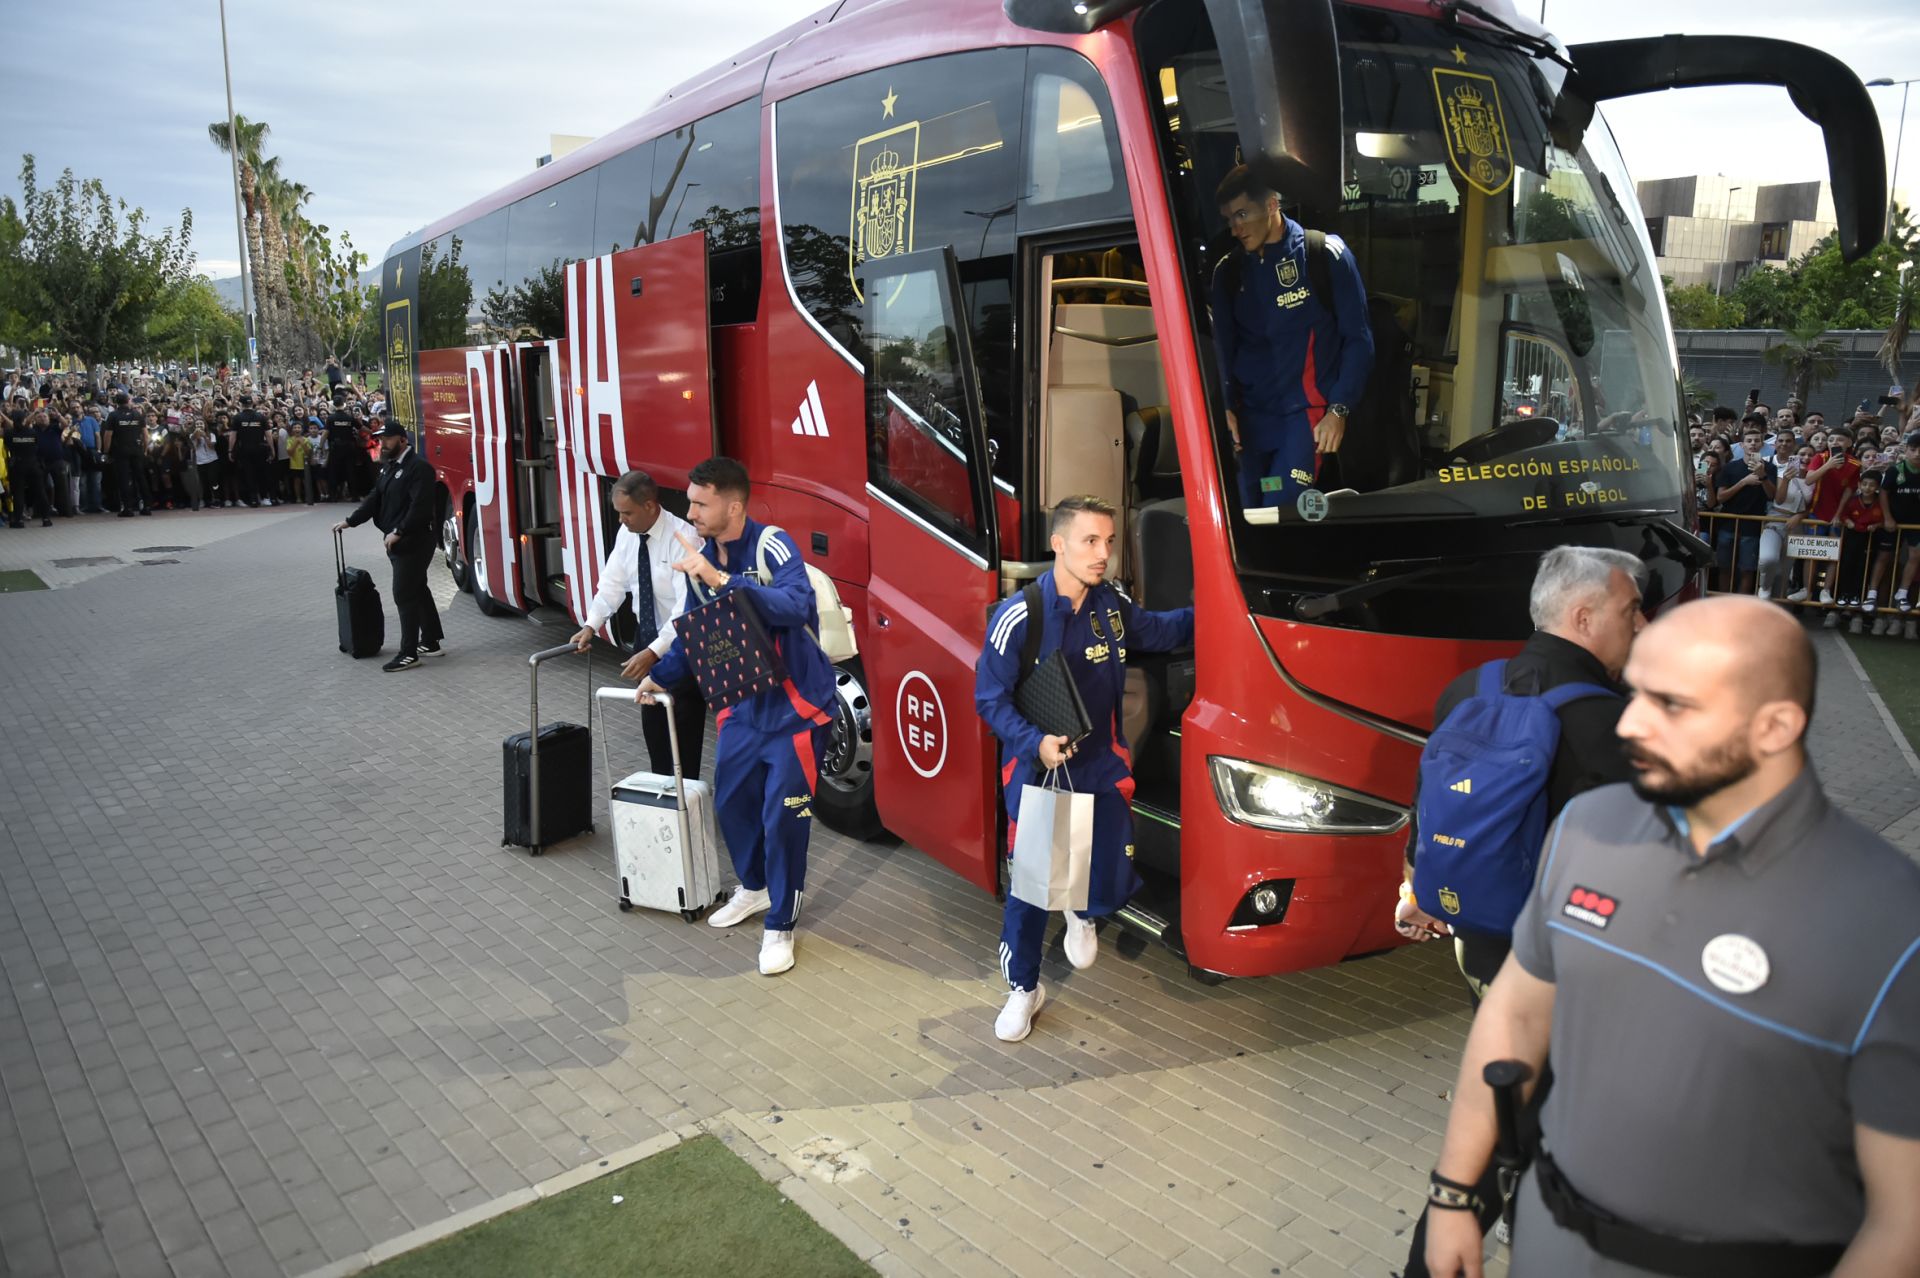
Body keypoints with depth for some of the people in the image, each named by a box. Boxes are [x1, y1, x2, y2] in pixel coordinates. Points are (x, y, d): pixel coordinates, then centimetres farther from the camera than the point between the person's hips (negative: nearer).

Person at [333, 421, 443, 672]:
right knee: (417, 591, 14)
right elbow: (375, 499, 17)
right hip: (397, 542, 10)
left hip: (413, 542, -10)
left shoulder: (418, 467, -15)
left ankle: (409, 653, -4)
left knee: (405, 595, -8)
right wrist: (350, 521, 10)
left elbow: (420, 506, -23)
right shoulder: (389, 467, 15)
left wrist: (399, 532, -25)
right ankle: (431, 643, 23)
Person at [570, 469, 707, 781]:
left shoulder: (683, 538, -25)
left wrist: (654, 652, -36)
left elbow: (688, 606, -30)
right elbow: (612, 583, -1)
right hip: (647, 637, 7)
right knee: (651, 719, 15)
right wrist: (591, 626, -16)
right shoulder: (627, 534, -3)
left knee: (684, 723, -1)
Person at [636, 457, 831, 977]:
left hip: (794, 706, -7)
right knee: (730, 801, 16)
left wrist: (721, 580, -45)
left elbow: (796, 605, -41)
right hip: (742, 704, 7)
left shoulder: (773, 547, -21)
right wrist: (661, 676, 8)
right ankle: (753, 887, 42)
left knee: (782, 815, -3)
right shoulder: (701, 558, 1)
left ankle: (780, 926, 14)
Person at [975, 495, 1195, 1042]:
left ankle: (1084, 913, 38)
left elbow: (1156, 631, 19)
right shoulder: (1017, 616, -19)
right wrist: (1036, 743, -26)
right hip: (1036, 770, -3)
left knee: (1115, 882, -1)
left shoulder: (1113, 605, -3)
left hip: (1103, 766, 4)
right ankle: (1022, 988, 31)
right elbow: (990, 698, -13)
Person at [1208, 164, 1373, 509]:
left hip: (1307, 412, -4)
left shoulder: (1325, 254, -5)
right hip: (1250, 415, 4)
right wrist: (1225, 407, -3)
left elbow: (1357, 338, -3)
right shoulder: (1228, 270, 6)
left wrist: (1338, 410, -11)